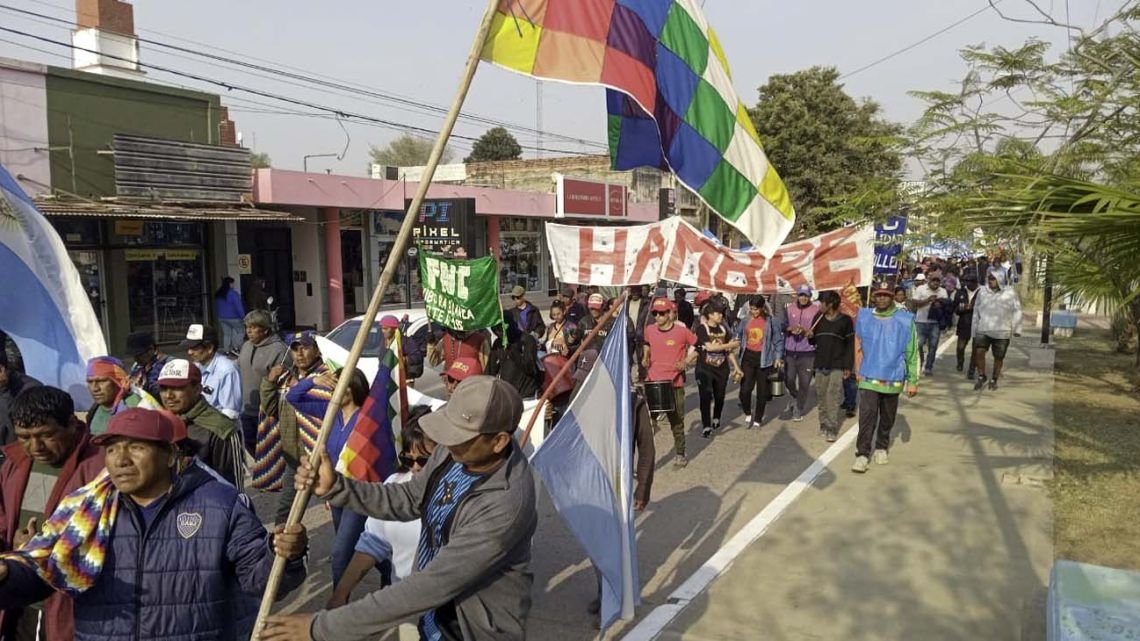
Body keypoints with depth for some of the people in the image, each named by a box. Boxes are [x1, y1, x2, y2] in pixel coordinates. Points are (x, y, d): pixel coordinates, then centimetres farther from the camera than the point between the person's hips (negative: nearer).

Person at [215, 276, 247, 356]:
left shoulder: (218, 294, 7)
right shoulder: (233, 293, -17)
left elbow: (216, 307, 18)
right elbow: (238, 307, -18)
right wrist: (243, 317, -14)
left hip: (222, 318, 7)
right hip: (233, 318, -7)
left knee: (226, 334, 11)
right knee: (241, 331, 3)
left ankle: (226, 350, 10)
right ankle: (235, 347, -7)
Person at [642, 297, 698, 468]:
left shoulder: (682, 331, -9)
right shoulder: (649, 331, 2)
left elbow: (698, 347, 2)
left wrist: (686, 361, -11)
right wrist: (645, 358, 5)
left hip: (674, 382, -2)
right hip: (652, 381, 2)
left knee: (677, 421, 11)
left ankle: (679, 454, 28)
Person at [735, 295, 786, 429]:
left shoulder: (771, 320, -7)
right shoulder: (746, 319, 2)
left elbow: (778, 340, -1)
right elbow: (738, 335, 14)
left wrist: (778, 357, -5)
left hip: (764, 358, -2)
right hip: (748, 356, 2)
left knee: (762, 391, 7)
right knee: (745, 389, -7)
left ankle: (758, 420, 22)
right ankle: (748, 414, 19)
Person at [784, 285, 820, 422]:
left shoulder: (816, 310, -4)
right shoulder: (788, 308, 5)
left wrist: (808, 331, -23)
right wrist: (790, 328, -13)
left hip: (807, 353, -3)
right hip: (790, 351, 3)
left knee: (804, 383, 0)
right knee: (789, 380, 9)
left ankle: (798, 409, 17)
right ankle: (798, 400, 37)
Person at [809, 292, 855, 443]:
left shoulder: (845, 320, -4)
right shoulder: (818, 318, 8)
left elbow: (850, 345, -2)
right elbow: (813, 341, 17)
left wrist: (848, 367, -5)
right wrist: (810, 336, -7)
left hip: (837, 366, -4)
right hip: (820, 364, 4)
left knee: (833, 398, -7)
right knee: (822, 397, 8)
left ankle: (832, 429, -5)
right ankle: (824, 424, 17)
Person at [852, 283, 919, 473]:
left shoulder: (905, 320, -5)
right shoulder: (864, 318, 0)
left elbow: (912, 354, -2)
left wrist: (912, 381, -2)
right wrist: (858, 371, 9)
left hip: (893, 379, 1)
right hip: (869, 378, 0)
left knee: (887, 418, 16)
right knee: (867, 416, -10)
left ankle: (881, 447, 35)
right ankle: (862, 454, -6)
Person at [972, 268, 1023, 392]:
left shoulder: (1010, 293, -1)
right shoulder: (982, 293, 6)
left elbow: (1016, 311, 2)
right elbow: (976, 312, 12)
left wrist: (1016, 328, -3)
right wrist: (975, 329, 12)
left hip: (1002, 332, -1)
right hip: (983, 330, 1)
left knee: (999, 357, 6)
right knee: (979, 351, -14)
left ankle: (994, 380, 22)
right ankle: (981, 376, 3)